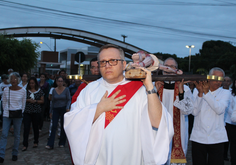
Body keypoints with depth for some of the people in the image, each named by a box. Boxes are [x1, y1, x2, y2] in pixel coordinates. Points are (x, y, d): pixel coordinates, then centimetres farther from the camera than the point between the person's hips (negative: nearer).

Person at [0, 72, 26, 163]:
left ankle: (14, 154, 19)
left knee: (17, 135, 7)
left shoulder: (23, 91, -4)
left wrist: (19, 113, 6)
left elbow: (23, 104, 5)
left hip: (18, 114, 0)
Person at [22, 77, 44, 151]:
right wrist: (28, 100, -12)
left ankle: (36, 142, 27)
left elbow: (42, 101, 5)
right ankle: (25, 145, -3)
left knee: (36, 127, 9)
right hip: (27, 111, 0)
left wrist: (35, 101, -11)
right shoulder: (26, 90, 5)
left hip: (36, 112, 0)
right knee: (26, 128, -6)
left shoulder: (39, 91, 4)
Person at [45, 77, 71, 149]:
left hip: (63, 109, -2)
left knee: (63, 127, 5)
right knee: (54, 126, -6)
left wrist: (67, 107, -19)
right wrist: (51, 111, 13)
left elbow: (69, 100, -3)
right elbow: (52, 101, 12)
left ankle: (62, 143, 18)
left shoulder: (66, 89, -2)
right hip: (56, 109, 2)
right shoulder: (54, 90, 6)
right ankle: (50, 144, -8)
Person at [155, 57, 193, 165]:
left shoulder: (185, 89, 3)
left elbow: (188, 111, -8)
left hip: (177, 133, -1)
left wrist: (181, 92, -16)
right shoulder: (155, 86, 7)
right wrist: (155, 91, -11)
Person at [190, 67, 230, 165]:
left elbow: (219, 110, -13)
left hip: (217, 139, 0)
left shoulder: (225, 93, 6)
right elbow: (194, 112, -7)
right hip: (198, 138, 0)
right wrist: (200, 93, -15)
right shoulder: (197, 91, 6)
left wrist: (206, 92, -18)